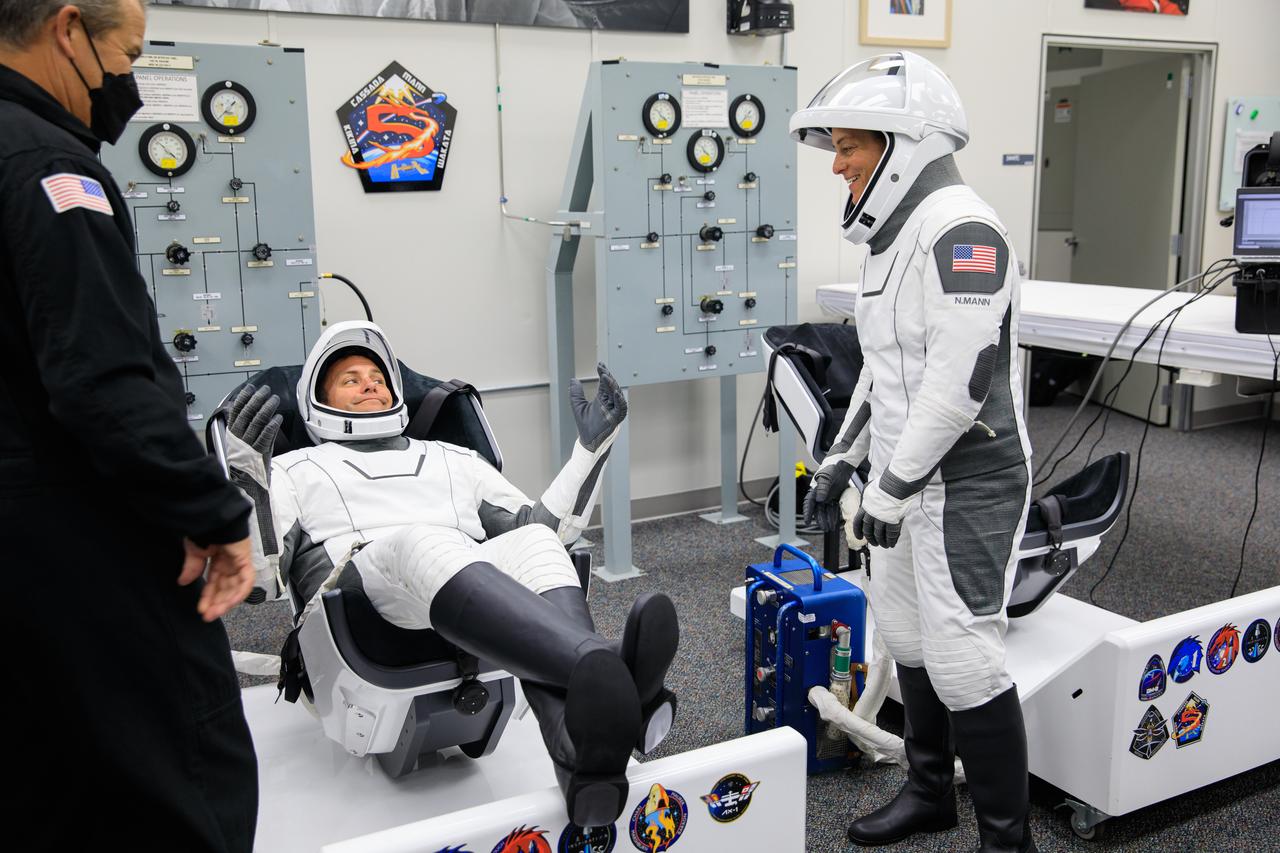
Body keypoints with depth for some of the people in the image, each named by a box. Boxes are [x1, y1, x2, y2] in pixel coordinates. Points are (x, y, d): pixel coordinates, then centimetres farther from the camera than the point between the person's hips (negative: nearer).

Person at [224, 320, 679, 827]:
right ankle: (603, 670, -63)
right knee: (423, 544, -38)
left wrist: (592, 447, 19)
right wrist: (249, 481, -6)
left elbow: (550, 528, 29)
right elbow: (259, 580, 9)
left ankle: (585, 757, -58)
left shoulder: (453, 460, 36)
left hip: (482, 586, 3)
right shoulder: (295, 471, 27)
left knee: (534, 542, -31)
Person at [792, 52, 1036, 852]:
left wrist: (893, 487, -21)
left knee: (962, 657, -6)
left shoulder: (959, 228, -19)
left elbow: (961, 378, -26)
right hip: (908, 477, 10)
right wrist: (843, 456, 17)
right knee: (907, 634, 17)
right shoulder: (900, 234, 13)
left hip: (966, 482, -10)